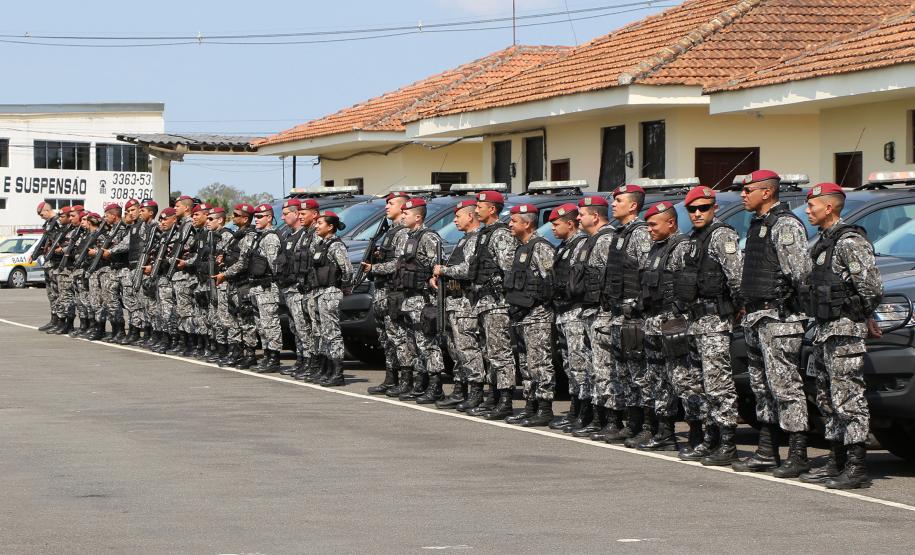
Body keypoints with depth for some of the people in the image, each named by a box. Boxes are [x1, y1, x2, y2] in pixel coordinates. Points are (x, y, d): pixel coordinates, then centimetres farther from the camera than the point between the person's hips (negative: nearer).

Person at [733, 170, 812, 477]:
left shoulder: (786, 225, -12)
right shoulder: (758, 224, 18)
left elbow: (801, 270, -21)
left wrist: (785, 296, -11)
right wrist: (747, 306, 16)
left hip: (779, 317, -10)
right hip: (756, 317, 10)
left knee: (785, 384, -10)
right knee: (762, 386, 13)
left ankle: (798, 455, -8)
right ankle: (767, 452, 19)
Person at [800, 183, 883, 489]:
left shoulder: (850, 242, -14)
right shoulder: (824, 243, 17)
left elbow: (872, 287, -20)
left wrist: (862, 316, -4)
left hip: (845, 330, -10)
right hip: (824, 330, 10)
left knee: (848, 400, -10)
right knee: (828, 400, 14)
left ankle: (856, 469, -11)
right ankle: (836, 463, 20)